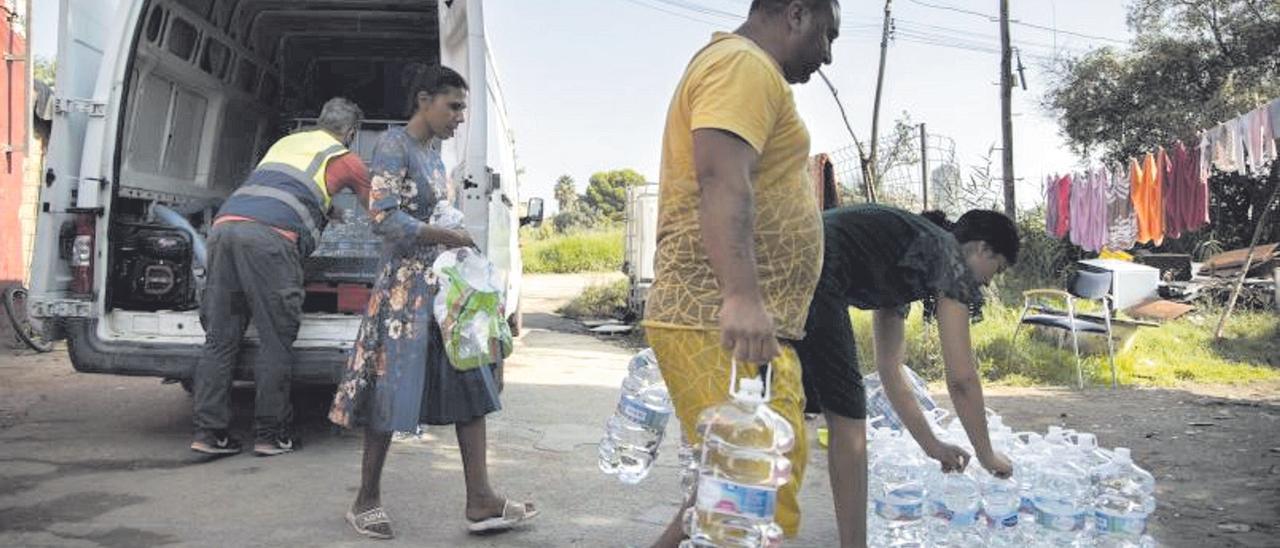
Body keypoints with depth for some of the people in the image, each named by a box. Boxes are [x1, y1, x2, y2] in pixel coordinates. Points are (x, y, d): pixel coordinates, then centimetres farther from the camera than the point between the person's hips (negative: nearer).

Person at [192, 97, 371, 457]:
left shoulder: (285, 142, 33)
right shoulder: (345, 159, 17)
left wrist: (325, 212, 65)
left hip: (224, 223, 6)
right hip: (269, 236, -6)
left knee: (220, 339, 8)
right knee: (276, 342, 2)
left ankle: (209, 431, 9)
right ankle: (270, 434, 6)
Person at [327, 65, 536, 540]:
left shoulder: (434, 151, 15)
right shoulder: (393, 146, -9)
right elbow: (384, 219, -18)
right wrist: (448, 237, -15)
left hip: (444, 282, 8)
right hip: (406, 283, -8)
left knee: (471, 381, 3)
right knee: (393, 389, 0)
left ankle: (480, 500, 5)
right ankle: (367, 500, 16)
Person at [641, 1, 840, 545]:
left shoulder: (738, 67, 27)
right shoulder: (744, 64, -7)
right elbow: (722, 179, -23)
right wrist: (741, 296, -34)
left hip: (741, 321, 11)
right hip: (722, 323, -11)